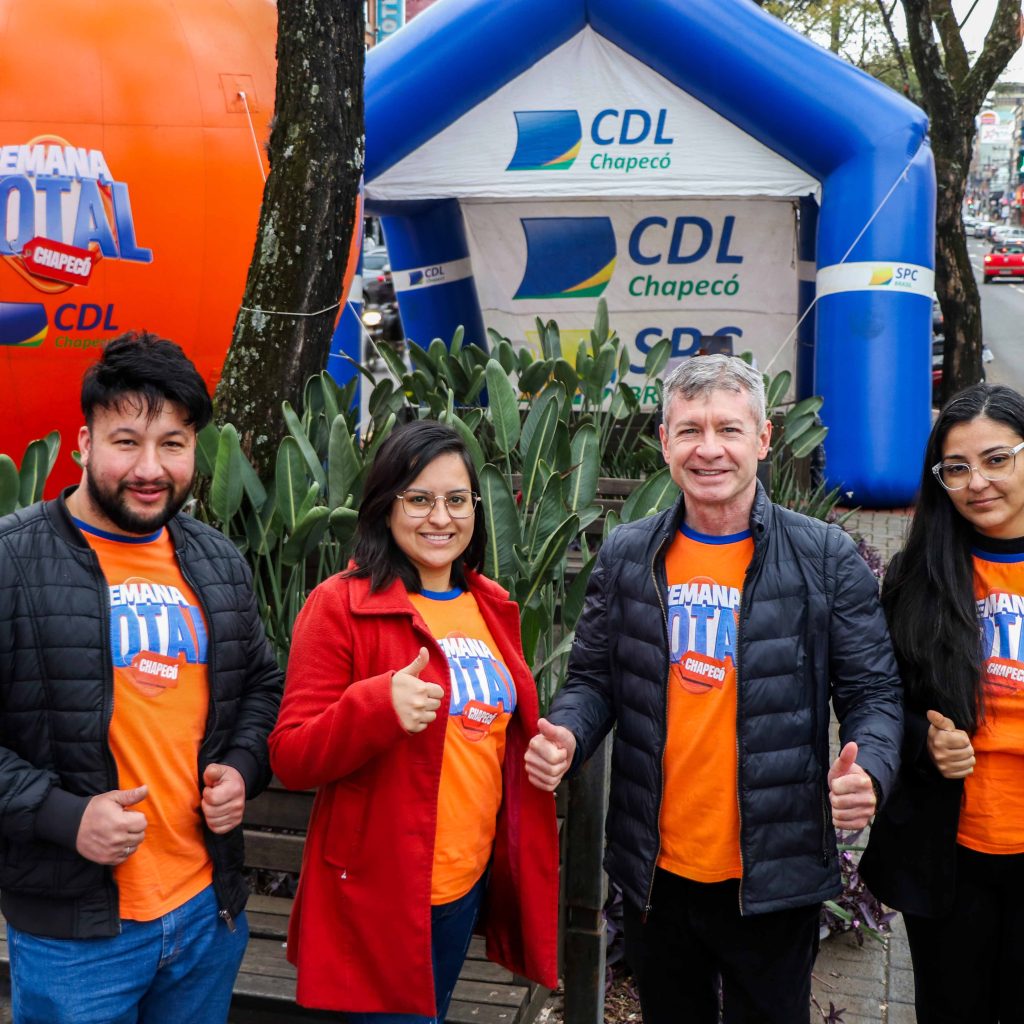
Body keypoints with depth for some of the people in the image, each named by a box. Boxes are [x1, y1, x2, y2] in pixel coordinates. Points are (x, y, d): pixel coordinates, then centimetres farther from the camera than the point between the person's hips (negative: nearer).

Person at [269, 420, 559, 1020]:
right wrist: (376, 706, -31)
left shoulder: (493, 607, 7)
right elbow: (291, 758, -15)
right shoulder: (340, 605, -12)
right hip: (379, 896, -6)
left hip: (471, 884, 7)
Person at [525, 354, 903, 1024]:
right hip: (653, 873, 3)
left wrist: (868, 771, -23)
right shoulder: (625, 556, 1)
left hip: (774, 880, -2)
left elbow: (873, 691, -3)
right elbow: (594, 679, 8)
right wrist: (565, 736, -13)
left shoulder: (827, 558, -6)